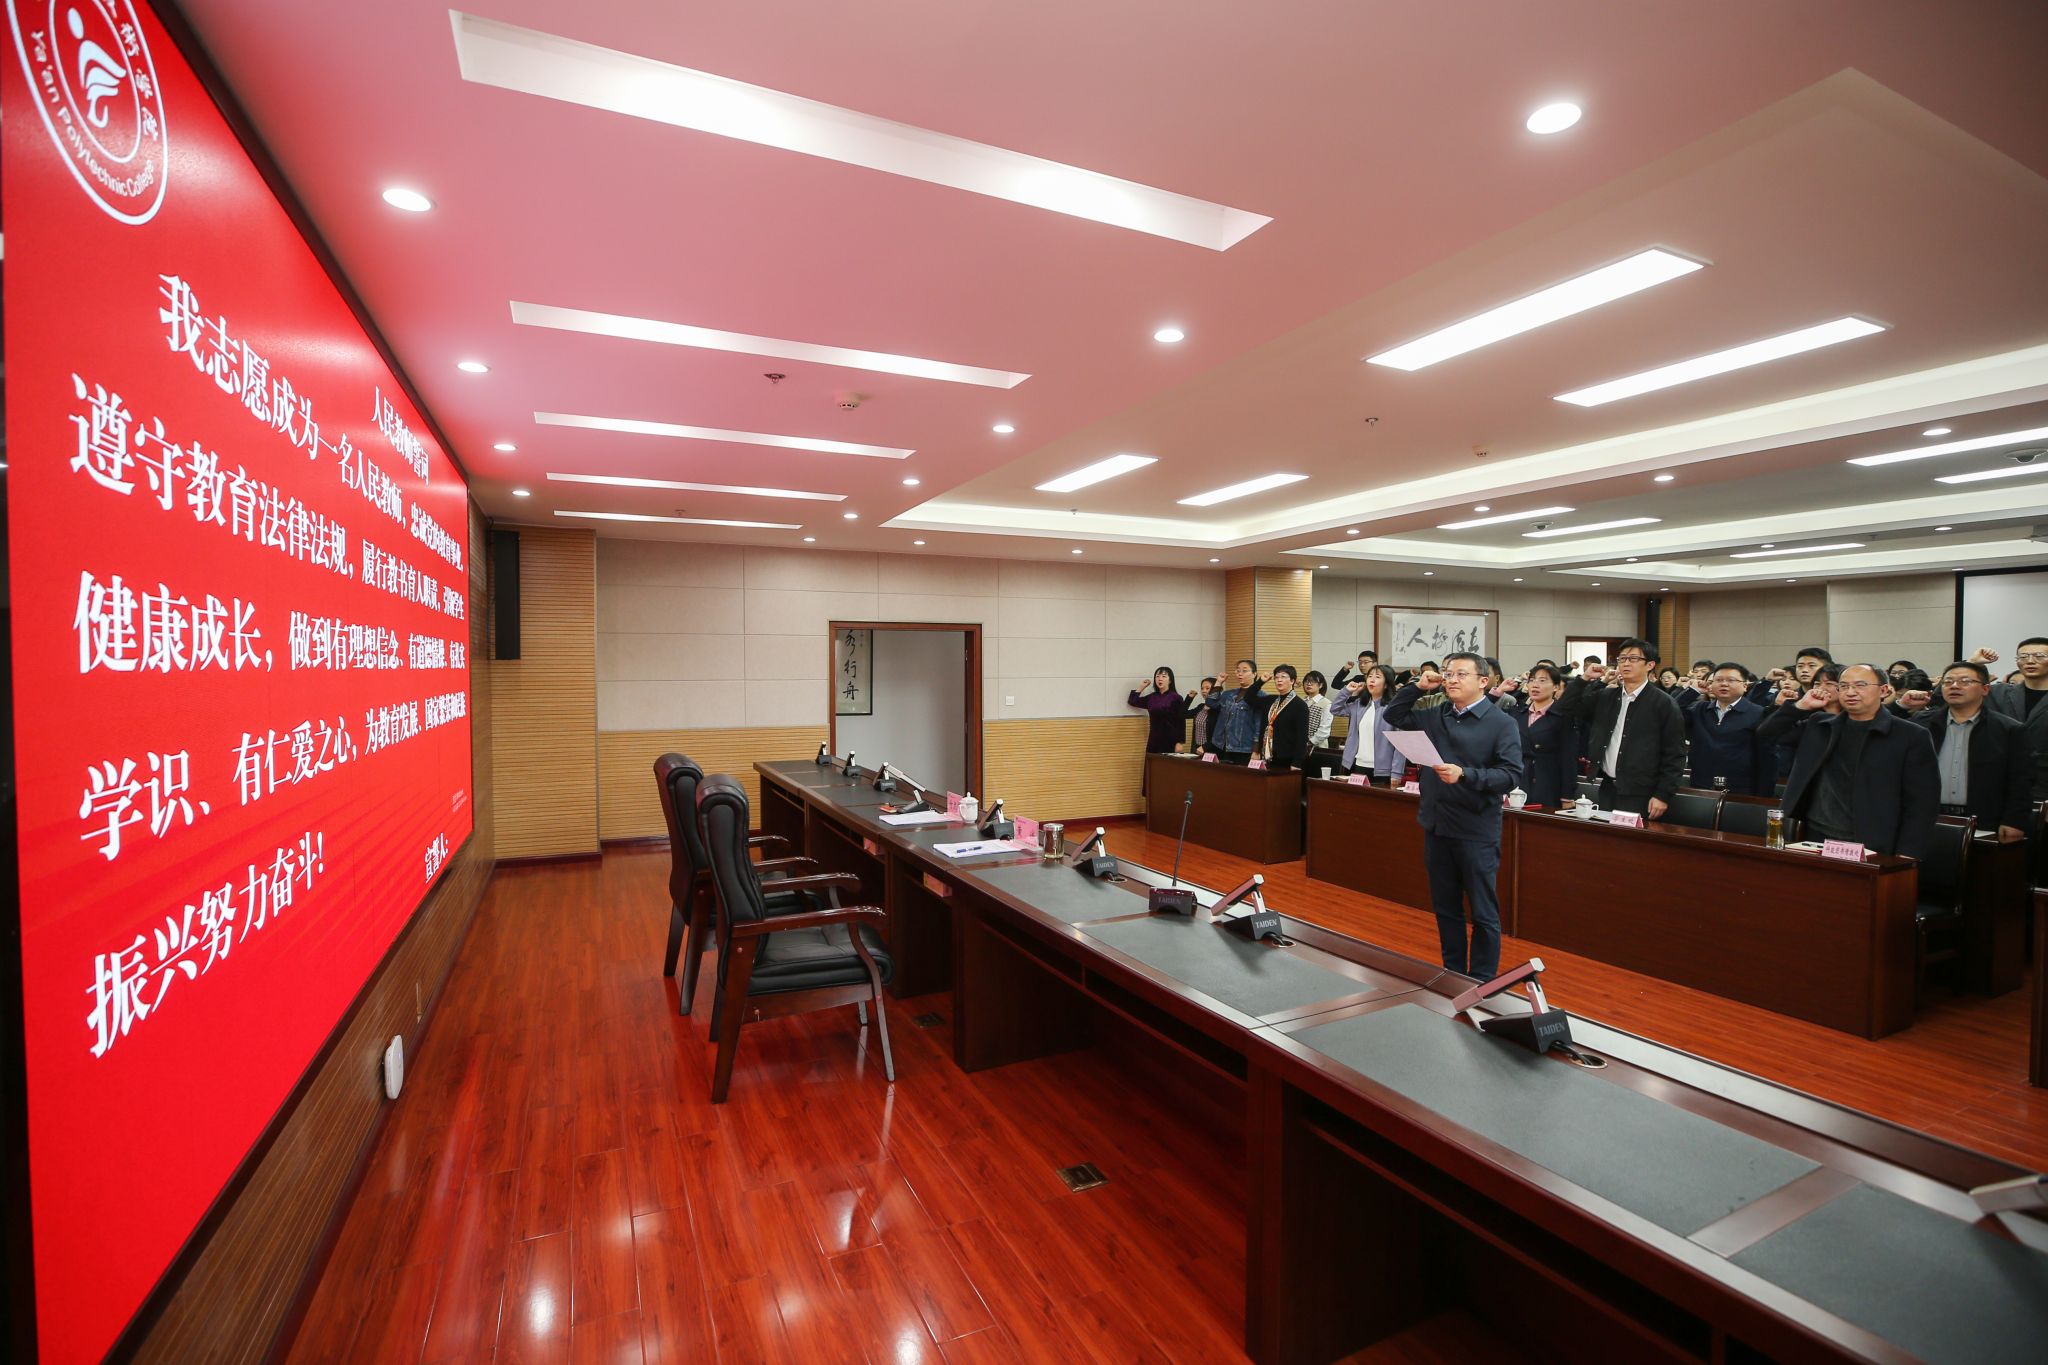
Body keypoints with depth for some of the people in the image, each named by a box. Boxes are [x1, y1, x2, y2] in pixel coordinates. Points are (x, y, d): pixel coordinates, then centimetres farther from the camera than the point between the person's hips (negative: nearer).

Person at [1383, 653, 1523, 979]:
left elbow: (1512, 775, -15)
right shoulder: (1436, 716, 8)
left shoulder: (1501, 723, -8)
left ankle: (1482, 983, 19)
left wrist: (1464, 775, -27)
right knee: (1445, 908, 16)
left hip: (1477, 831, -5)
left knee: (1484, 912, 6)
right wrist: (1418, 687, 5)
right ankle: (1453, 974, 30)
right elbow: (1393, 716, 17)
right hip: (1437, 827, 5)